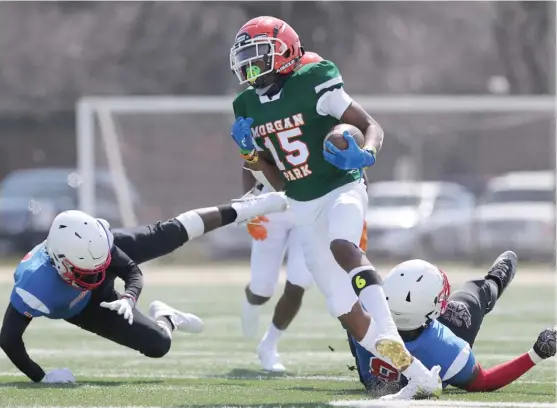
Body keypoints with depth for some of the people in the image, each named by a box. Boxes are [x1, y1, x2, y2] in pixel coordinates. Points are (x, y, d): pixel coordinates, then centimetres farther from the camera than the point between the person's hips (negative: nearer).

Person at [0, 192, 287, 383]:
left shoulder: (97, 245, -38)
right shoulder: (36, 287, -49)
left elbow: (134, 272, -21)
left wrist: (129, 298, -42)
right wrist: (40, 377, -42)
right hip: (84, 306, -2)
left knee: (169, 234, 8)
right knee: (158, 345, -6)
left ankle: (238, 211, 32)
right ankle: (165, 319, 29)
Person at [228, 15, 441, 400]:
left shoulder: (313, 85, -13)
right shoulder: (249, 107, 7)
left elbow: (372, 126, -12)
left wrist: (365, 155, -33)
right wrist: (249, 150, -4)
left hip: (342, 190, -6)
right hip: (304, 209, 6)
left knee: (342, 248, -40)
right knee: (346, 310, 1)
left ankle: (389, 335, -45)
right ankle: (419, 376, 6)